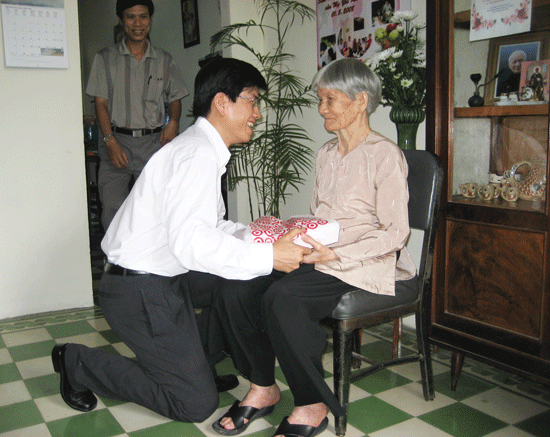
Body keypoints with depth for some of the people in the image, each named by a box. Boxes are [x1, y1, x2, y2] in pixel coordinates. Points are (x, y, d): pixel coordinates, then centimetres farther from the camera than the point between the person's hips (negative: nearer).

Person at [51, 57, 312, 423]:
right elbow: (189, 241, -33)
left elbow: (208, 226, 16)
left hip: (165, 276, 10)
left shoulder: (203, 149, 11)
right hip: (139, 290, -10)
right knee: (197, 403, -3)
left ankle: (198, 360, 22)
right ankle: (80, 363, 8)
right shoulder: (198, 153, -21)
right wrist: (268, 256, -29)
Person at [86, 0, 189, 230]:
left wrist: (174, 122, -4)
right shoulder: (105, 58, 9)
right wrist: (110, 141, -9)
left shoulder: (164, 60, 14)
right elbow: (100, 103, 4)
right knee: (113, 209, -10)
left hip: (154, 142, 1)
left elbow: (175, 98, 19)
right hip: (117, 140, -1)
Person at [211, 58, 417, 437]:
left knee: (281, 298, -33)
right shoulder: (327, 154, 18)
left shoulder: (385, 155, -7)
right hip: (318, 257, 7)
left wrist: (336, 255, -21)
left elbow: (395, 232, -11)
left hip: (364, 266, -7)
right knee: (235, 290, -16)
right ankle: (263, 388, 2)